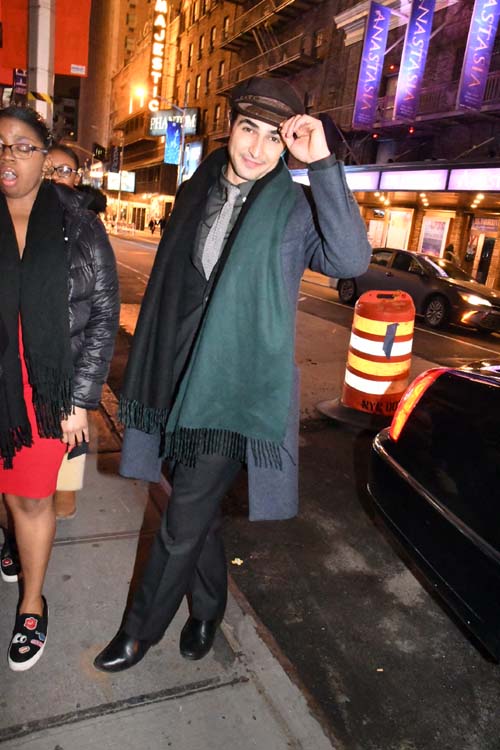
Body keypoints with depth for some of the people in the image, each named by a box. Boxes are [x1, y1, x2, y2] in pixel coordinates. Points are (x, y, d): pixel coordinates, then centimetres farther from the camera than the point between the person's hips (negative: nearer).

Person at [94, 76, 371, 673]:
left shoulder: (295, 209, -5)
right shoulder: (195, 194, 9)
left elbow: (351, 260, -24)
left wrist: (323, 164, -27)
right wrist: (150, 370, 16)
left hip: (238, 388, -5)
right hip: (181, 379, 5)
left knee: (183, 522, 2)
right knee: (198, 511, 19)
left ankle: (141, 628, 27)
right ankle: (207, 609, 43)